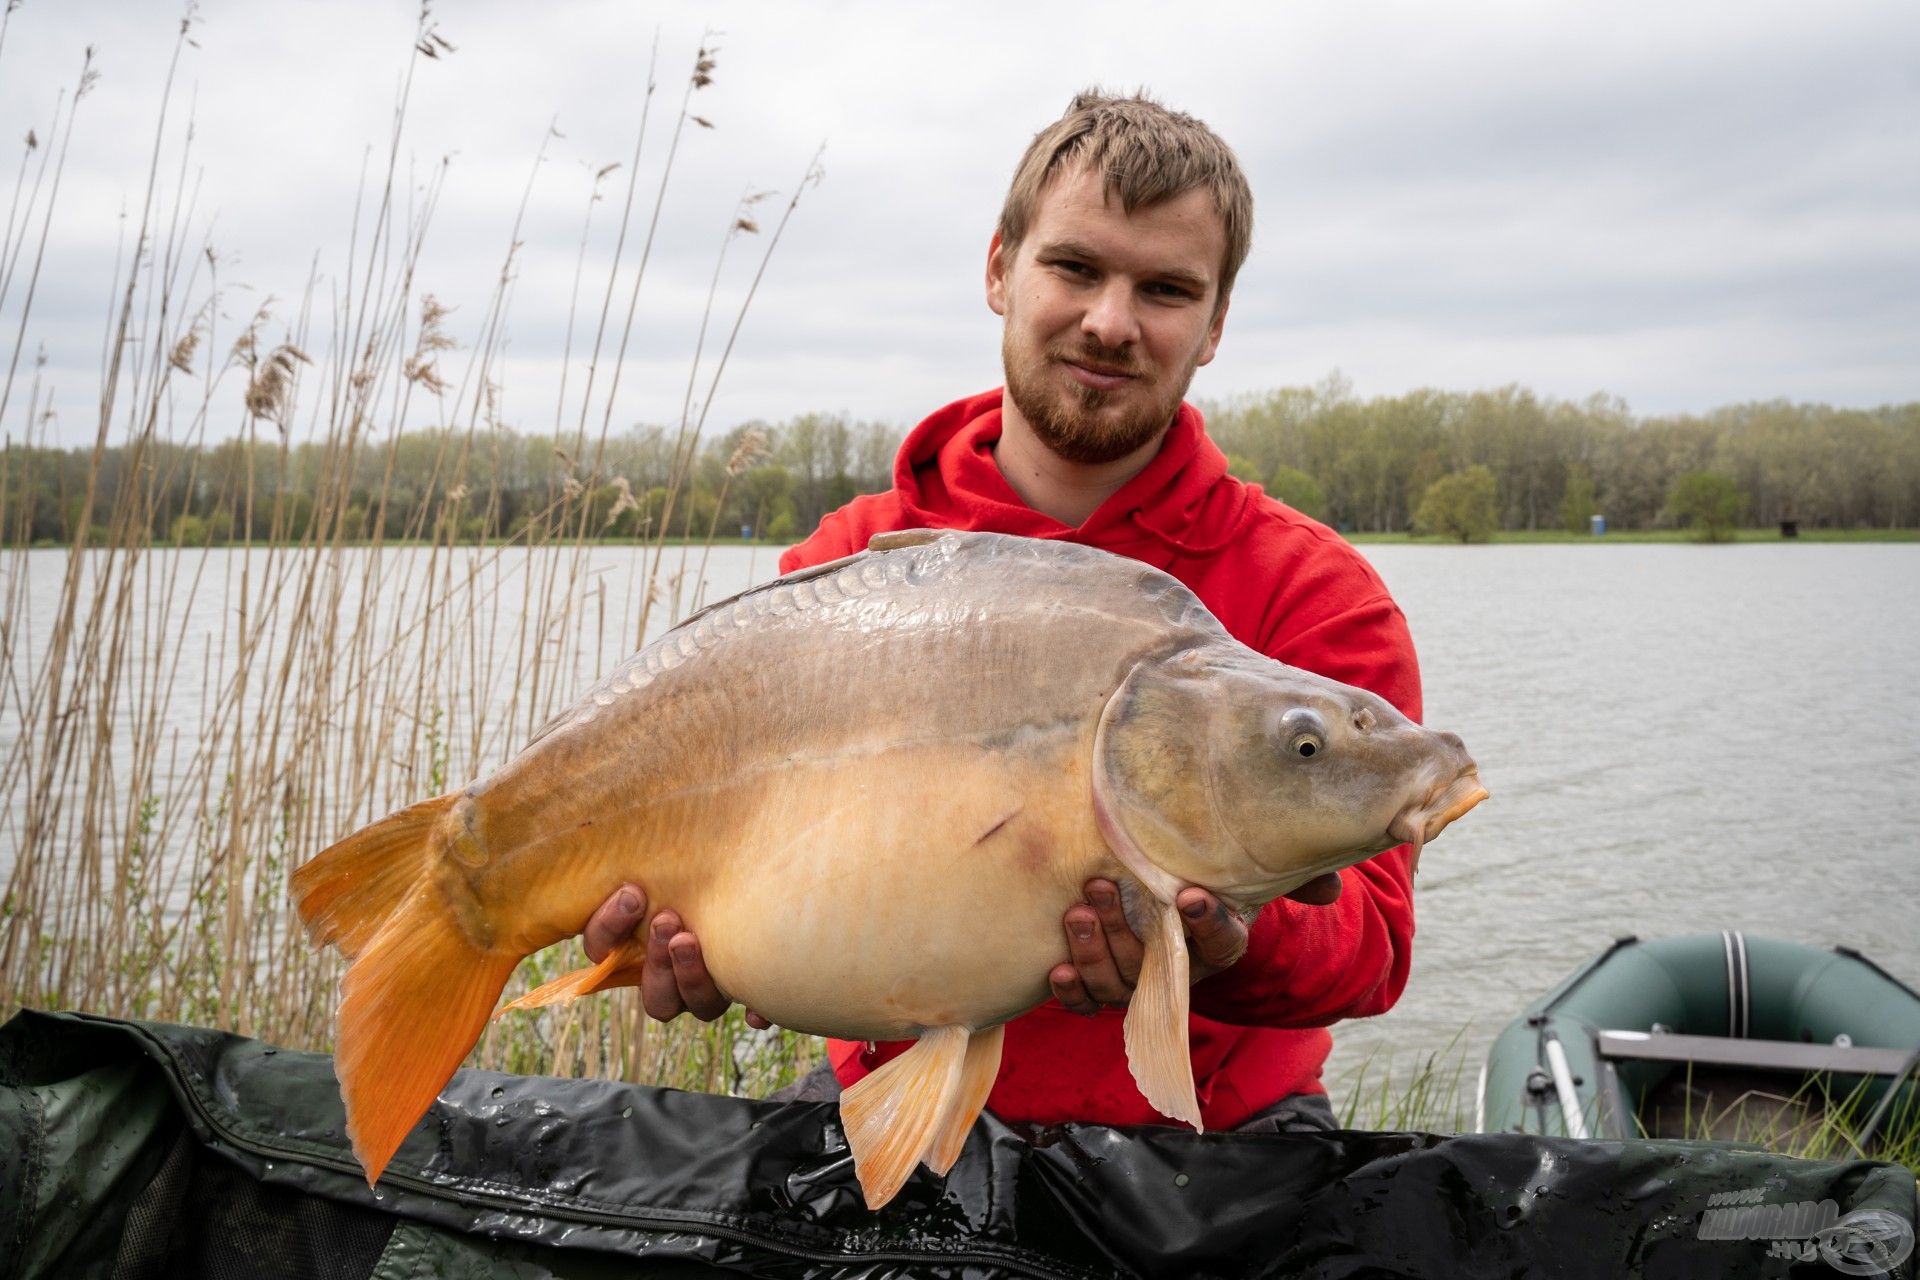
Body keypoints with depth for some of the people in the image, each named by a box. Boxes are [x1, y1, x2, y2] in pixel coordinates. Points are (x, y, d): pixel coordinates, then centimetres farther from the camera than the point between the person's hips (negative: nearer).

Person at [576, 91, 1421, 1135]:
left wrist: (1234, 950, -36)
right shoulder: (847, 568, 2)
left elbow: (1368, 937, -14)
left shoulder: (1313, 595, -6)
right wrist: (684, 938, -28)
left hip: (1204, 1126, 0)